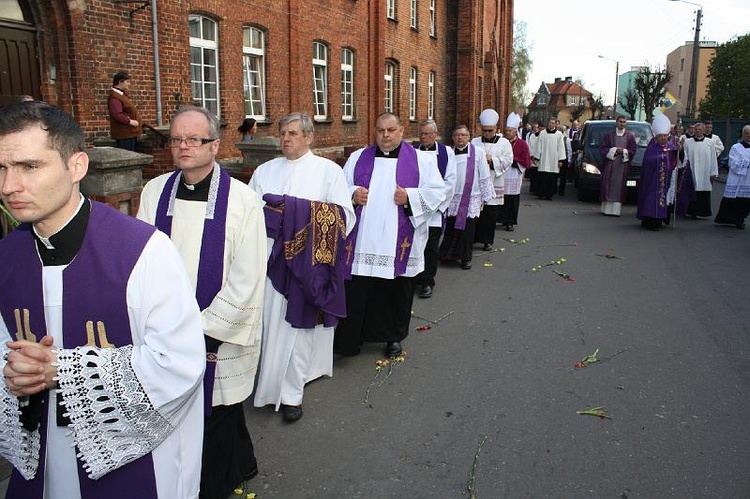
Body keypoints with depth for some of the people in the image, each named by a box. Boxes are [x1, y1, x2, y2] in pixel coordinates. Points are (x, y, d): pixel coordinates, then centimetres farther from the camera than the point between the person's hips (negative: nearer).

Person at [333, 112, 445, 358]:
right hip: (362, 242, 1)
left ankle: (394, 337, 28)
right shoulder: (358, 158, 11)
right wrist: (353, 194, -9)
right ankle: (349, 339, 13)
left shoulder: (421, 160, 4)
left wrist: (410, 197, -15)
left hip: (399, 244, -1)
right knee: (356, 291, 1)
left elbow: (437, 192, 0)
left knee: (397, 291, 9)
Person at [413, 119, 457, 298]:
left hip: (435, 209, -1)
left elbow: (450, 181, -3)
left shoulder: (446, 152, 2)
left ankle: (427, 282, 16)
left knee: (431, 248, 4)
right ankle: (417, 279, 20)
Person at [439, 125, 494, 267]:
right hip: (453, 198, 2)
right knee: (451, 228, 5)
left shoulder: (477, 152, 0)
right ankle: (449, 254, 20)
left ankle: (465, 258, 16)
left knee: (467, 229, 3)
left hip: (471, 199, -1)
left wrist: (485, 197, 0)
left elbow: (485, 176, 1)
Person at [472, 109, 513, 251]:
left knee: (491, 214, 3)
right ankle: (474, 237, 10)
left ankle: (488, 240, 14)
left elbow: (508, 160, -2)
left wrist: (492, 160, -13)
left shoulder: (504, 142, 5)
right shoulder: (475, 142, 8)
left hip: (494, 184, 0)